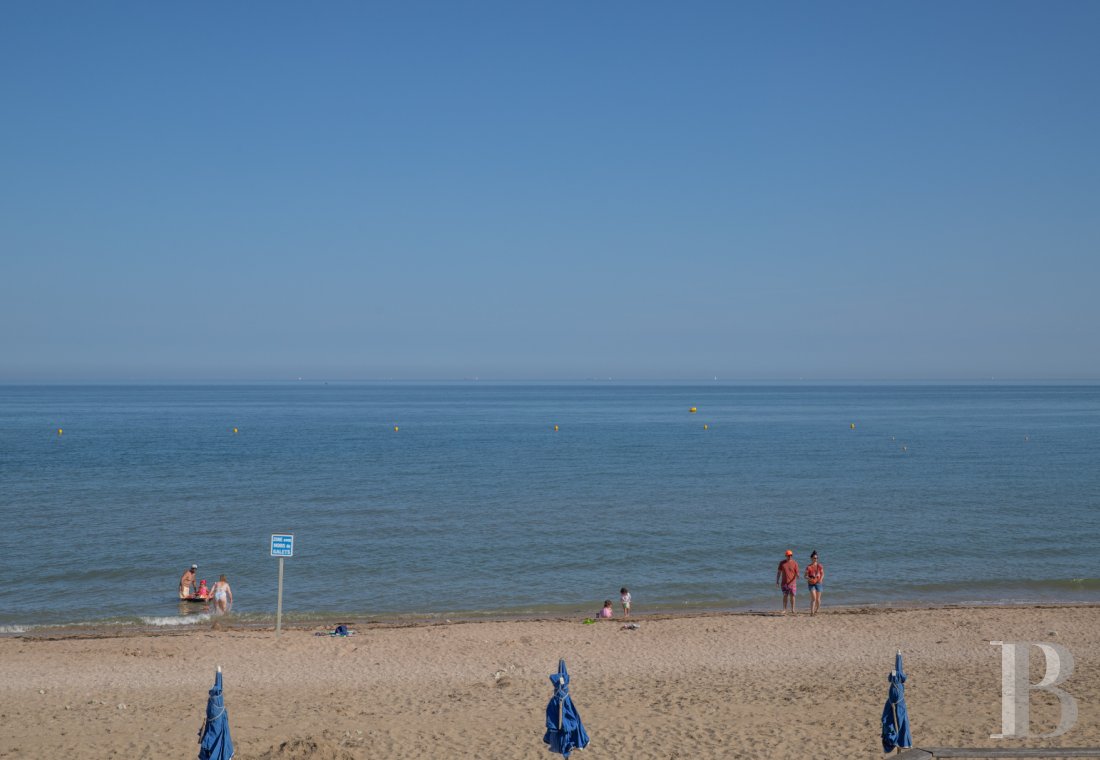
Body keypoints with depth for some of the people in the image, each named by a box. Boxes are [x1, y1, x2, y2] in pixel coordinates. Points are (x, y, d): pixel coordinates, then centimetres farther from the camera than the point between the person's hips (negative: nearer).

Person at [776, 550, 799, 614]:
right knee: (785, 596, 1)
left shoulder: (795, 563, 0)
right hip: (784, 583, 1)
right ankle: (784, 610, 5)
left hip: (792, 582, -1)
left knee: (792, 596, -2)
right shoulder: (782, 563, 5)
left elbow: (797, 573, -1)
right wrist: (777, 581, 4)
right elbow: (779, 572, 9)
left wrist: (797, 576, -24)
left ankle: (792, 610, 7)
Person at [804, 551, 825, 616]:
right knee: (813, 598, -16)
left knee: (818, 599, 6)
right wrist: (809, 578, -26)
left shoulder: (820, 566, 3)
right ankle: (812, 612, -16)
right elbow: (806, 576, -4)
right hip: (811, 584, -3)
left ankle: (816, 611, 25)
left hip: (818, 583, 3)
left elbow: (822, 574, 5)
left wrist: (821, 579, -15)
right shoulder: (808, 567, -3)